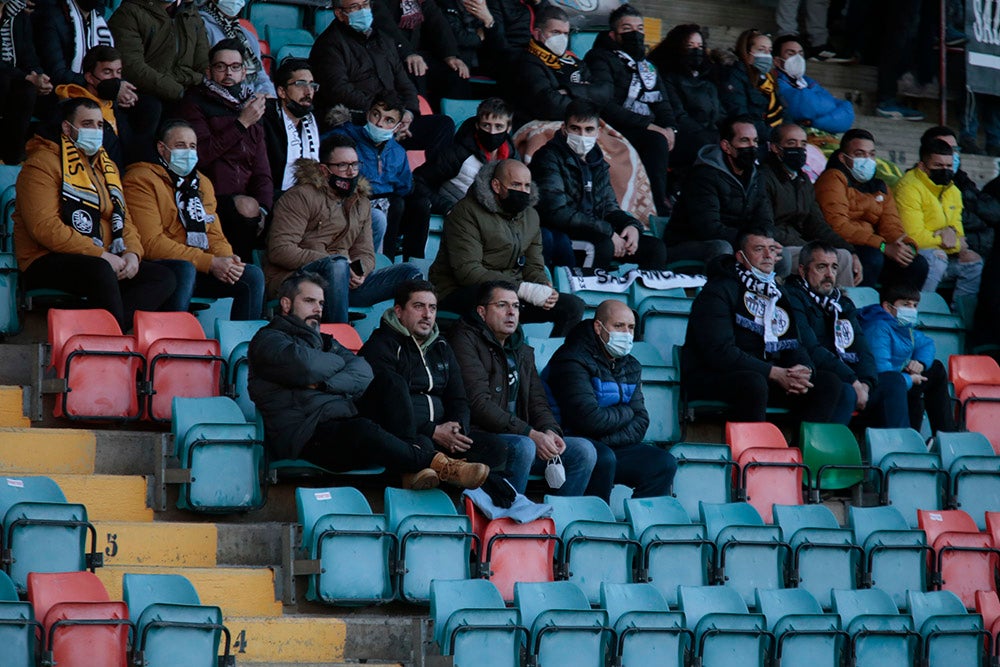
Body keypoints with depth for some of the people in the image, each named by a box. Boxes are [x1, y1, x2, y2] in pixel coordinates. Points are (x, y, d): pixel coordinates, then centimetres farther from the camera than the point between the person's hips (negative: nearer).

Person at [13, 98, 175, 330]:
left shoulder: (107, 167, 23)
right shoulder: (43, 164, -4)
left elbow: (124, 219, 21)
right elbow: (44, 227, -17)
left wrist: (132, 253, -3)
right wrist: (101, 255, -20)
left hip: (102, 261, 8)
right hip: (47, 263, -8)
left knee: (164, 277, -13)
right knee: (101, 271, -38)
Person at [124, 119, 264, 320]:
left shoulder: (202, 183, 21)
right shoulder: (142, 180, -5)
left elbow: (214, 235, 19)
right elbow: (152, 243, -15)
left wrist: (227, 259, -8)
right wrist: (210, 263, -20)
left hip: (200, 270, 7)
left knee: (253, 275, -12)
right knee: (185, 269, -37)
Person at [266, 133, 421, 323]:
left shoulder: (361, 202, 20)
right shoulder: (301, 197, -4)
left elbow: (365, 252, 15)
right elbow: (280, 250, -14)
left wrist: (359, 271, -11)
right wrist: (330, 261, -21)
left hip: (345, 282, 7)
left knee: (409, 273, -6)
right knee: (337, 265, -39)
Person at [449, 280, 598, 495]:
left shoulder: (523, 351, 23)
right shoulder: (466, 340, -3)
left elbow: (537, 402, 19)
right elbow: (478, 403, -14)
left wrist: (549, 431, -7)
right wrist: (530, 434, -18)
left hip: (520, 435, 8)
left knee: (583, 451, -8)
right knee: (523, 447, -36)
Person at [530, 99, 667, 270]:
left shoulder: (596, 161, 17)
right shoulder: (549, 158, -9)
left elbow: (608, 205, 23)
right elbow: (556, 212, -19)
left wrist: (631, 225, -2)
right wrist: (608, 232, -18)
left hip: (595, 233, 8)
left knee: (655, 247, -4)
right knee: (604, 245, -35)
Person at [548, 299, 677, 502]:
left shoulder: (631, 367, 14)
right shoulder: (574, 361, -12)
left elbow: (641, 420, 6)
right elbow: (590, 419, -23)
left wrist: (609, 440, -13)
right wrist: (626, 413, -4)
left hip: (615, 448, 7)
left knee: (664, 463, -12)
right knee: (603, 458, -36)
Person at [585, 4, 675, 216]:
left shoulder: (647, 66, 27)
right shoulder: (602, 60, 3)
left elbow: (663, 103, 23)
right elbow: (606, 106, -11)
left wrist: (670, 128, -1)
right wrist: (647, 125, -15)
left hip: (649, 130, 6)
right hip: (615, 133, -6)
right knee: (657, 140, -34)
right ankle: (658, 206, -34)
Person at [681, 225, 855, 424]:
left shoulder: (777, 294, 17)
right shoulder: (719, 291, -8)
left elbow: (793, 347, 14)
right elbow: (719, 352, -19)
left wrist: (803, 369, -12)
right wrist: (776, 373, -22)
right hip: (711, 379, -8)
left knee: (830, 383, -8)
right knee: (754, 383, -40)